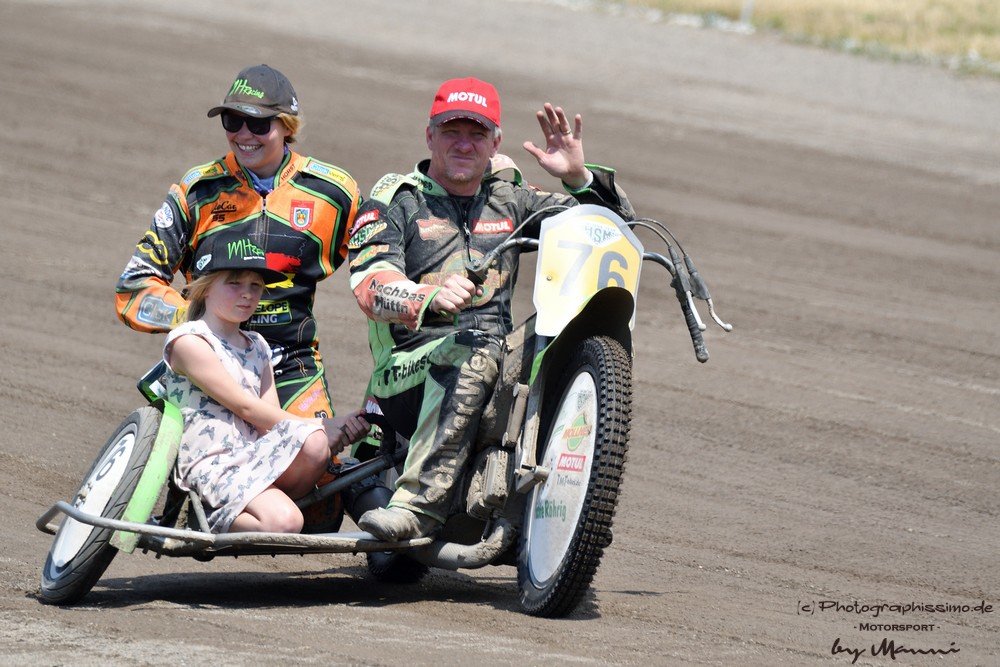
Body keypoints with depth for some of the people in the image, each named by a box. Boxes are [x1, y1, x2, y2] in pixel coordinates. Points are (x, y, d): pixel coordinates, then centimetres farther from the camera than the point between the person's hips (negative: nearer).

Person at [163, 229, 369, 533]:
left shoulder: (256, 346, 23)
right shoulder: (187, 341, -2)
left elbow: (269, 415, 10)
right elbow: (245, 407, -9)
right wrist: (318, 425, -13)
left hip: (256, 459, 7)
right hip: (212, 466, -7)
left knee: (315, 443, -29)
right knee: (284, 523, -34)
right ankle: (213, 519, -8)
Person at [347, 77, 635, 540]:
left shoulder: (510, 201, 23)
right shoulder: (395, 201, 9)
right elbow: (371, 283, -10)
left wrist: (577, 176, -2)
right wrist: (430, 298, -31)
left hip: (505, 354, 5)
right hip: (414, 364, -5)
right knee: (476, 347, -38)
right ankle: (419, 502, -50)